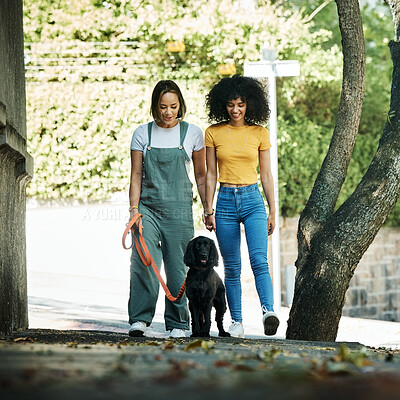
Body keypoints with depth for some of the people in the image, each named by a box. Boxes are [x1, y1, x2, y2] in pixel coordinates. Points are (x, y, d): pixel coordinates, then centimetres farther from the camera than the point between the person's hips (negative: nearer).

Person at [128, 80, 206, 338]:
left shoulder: (192, 133, 4)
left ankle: (178, 324, 10)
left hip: (179, 209, 0)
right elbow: (136, 175, 5)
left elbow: (201, 175, 11)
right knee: (143, 259, -17)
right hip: (148, 207, 0)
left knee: (177, 266, 0)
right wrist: (134, 209, -5)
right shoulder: (142, 134, 4)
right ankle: (140, 320, -14)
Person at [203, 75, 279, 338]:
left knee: (259, 259, -19)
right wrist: (209, 210, 2)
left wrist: (272, 212, 5)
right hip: (226, 201, 1)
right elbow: (211, 174, 7)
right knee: (232, 267, 3)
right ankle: (237, 322, 9)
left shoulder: (260, 133, 4)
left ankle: (269, 312, -32)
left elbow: (266, 175, 7)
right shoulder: (214, 133, 4)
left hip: (252, 200, -1)